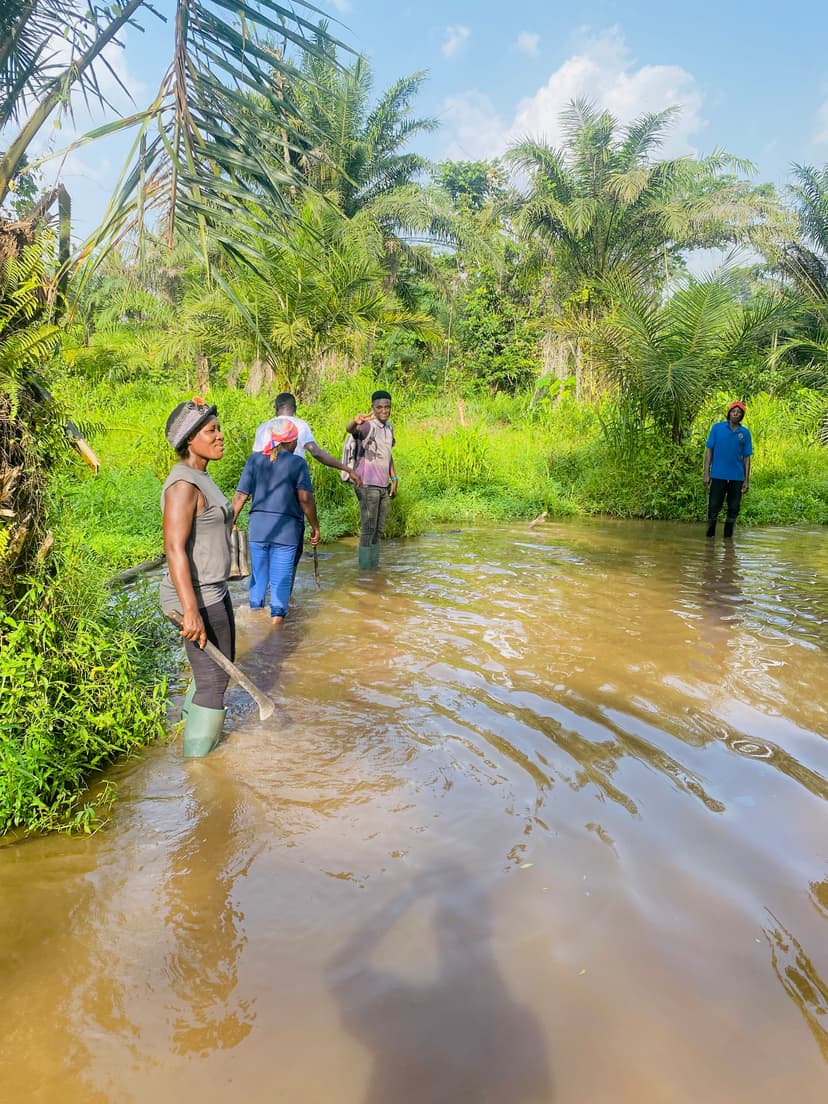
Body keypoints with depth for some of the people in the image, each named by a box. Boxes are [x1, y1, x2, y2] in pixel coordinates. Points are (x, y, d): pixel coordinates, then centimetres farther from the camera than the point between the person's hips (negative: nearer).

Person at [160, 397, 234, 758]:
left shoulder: (199, 477, 9)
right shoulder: (183, 484, -21)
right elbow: (174, 548, -28)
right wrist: (191, 611, -31)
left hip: (213, 592, 10)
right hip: (197, 599, -10)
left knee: (219, 669, 24)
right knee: (213, 681, 3)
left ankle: (193, 729, 44)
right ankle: (198, 760, 20)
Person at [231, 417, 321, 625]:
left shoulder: (255, 459, 4)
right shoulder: (297, 463, -6)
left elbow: (240, 496, 2)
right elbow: (305, 499, -12)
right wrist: (315, 527, -2)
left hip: (258, 526, 4)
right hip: (286, 528, -4)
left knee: (258, 575, 17)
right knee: (281, 579, 5)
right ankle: (276, 619, 10)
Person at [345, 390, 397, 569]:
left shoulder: (389, 427, 11)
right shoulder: (367, 426, -14)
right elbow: (349, 429, -37)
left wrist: (394, 479, 15)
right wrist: (355, 421, -60)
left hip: (384, 486, 8)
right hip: (368, 485, -8)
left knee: (379, 530, 13)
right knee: (368, 529, -5)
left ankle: (374, 566, 22)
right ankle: (365, 568, 3)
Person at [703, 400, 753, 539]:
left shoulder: (745, 433, 5)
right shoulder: (717, 428, 1)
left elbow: (746, 457, 7)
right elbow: (709, 450, 1)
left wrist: (747, 480, 4)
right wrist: (706, 473, -5)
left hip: (737, 478, 2)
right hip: (718, 475, -2)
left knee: (734, 509, 7)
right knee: (713, 507, 1)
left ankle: (728, 536, 20)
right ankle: (710, 535, 14)